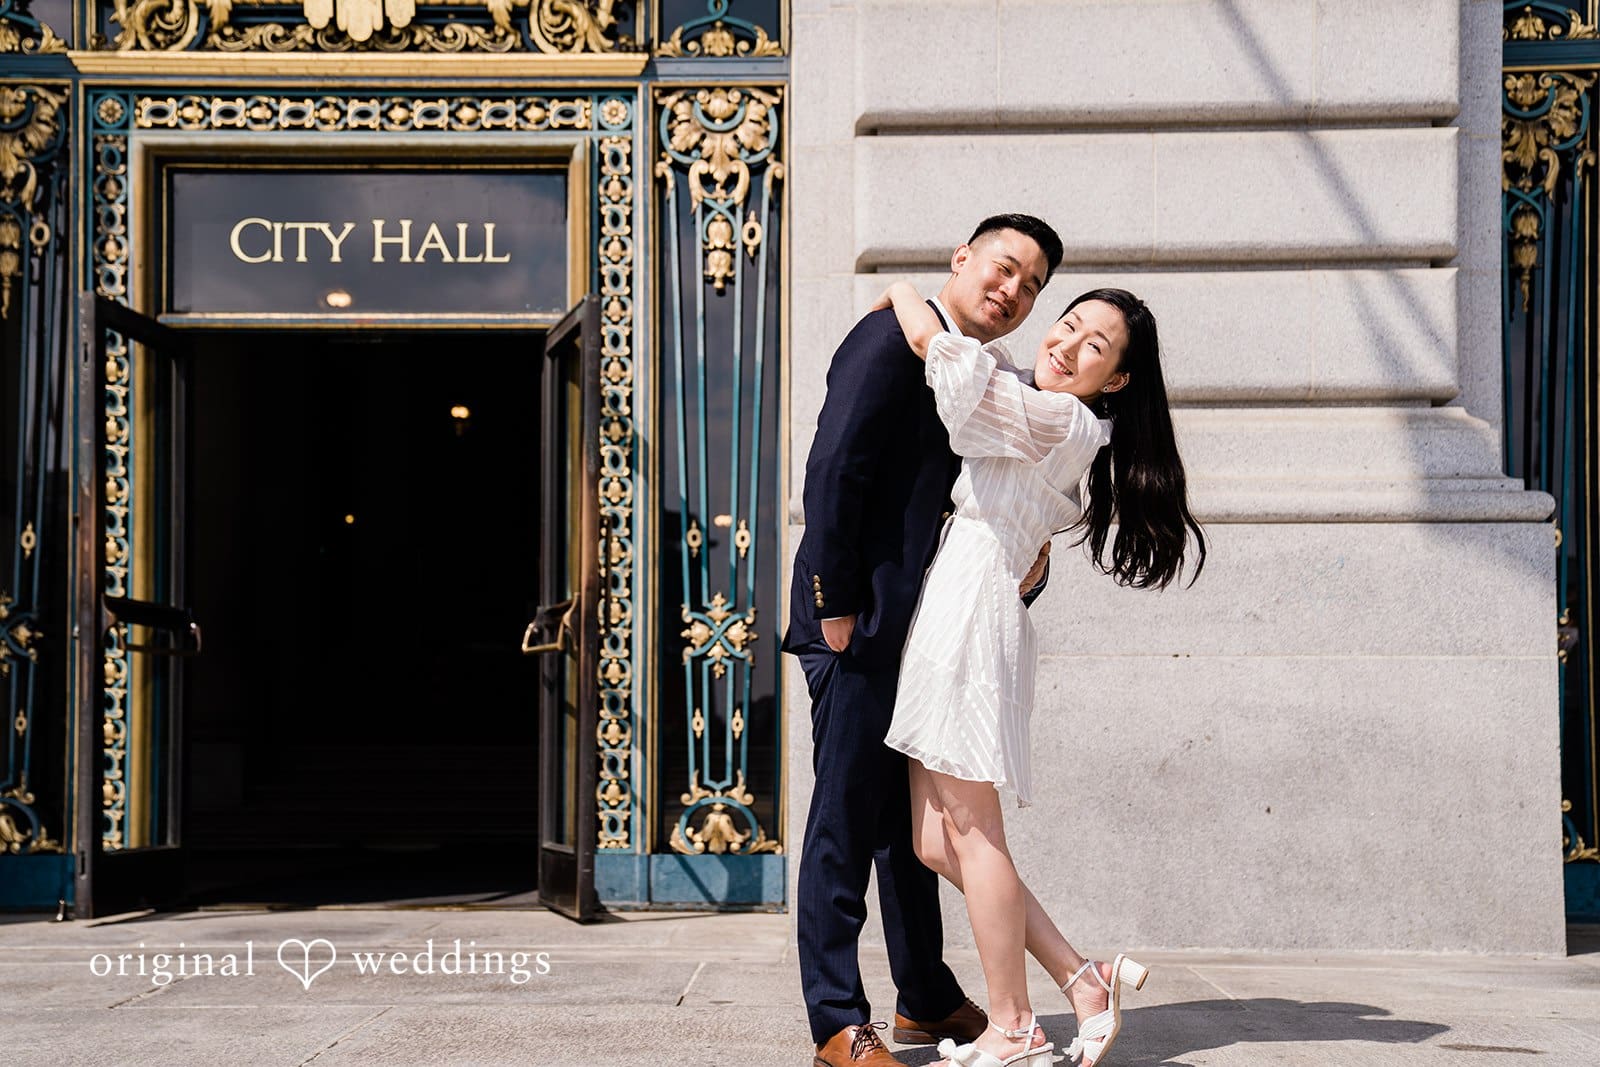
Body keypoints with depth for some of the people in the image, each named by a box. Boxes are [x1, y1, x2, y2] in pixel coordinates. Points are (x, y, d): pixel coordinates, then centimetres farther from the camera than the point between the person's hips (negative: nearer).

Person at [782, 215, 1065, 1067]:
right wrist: (835, 607, -19)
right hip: (862, 625, -9)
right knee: (846, 819, -3)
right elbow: (832, 471, -17)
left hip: (915, 629, 9)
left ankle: (926, 998, 27)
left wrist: (1026, 559, 4)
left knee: (914, 820, 16)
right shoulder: (893, 338, -9)